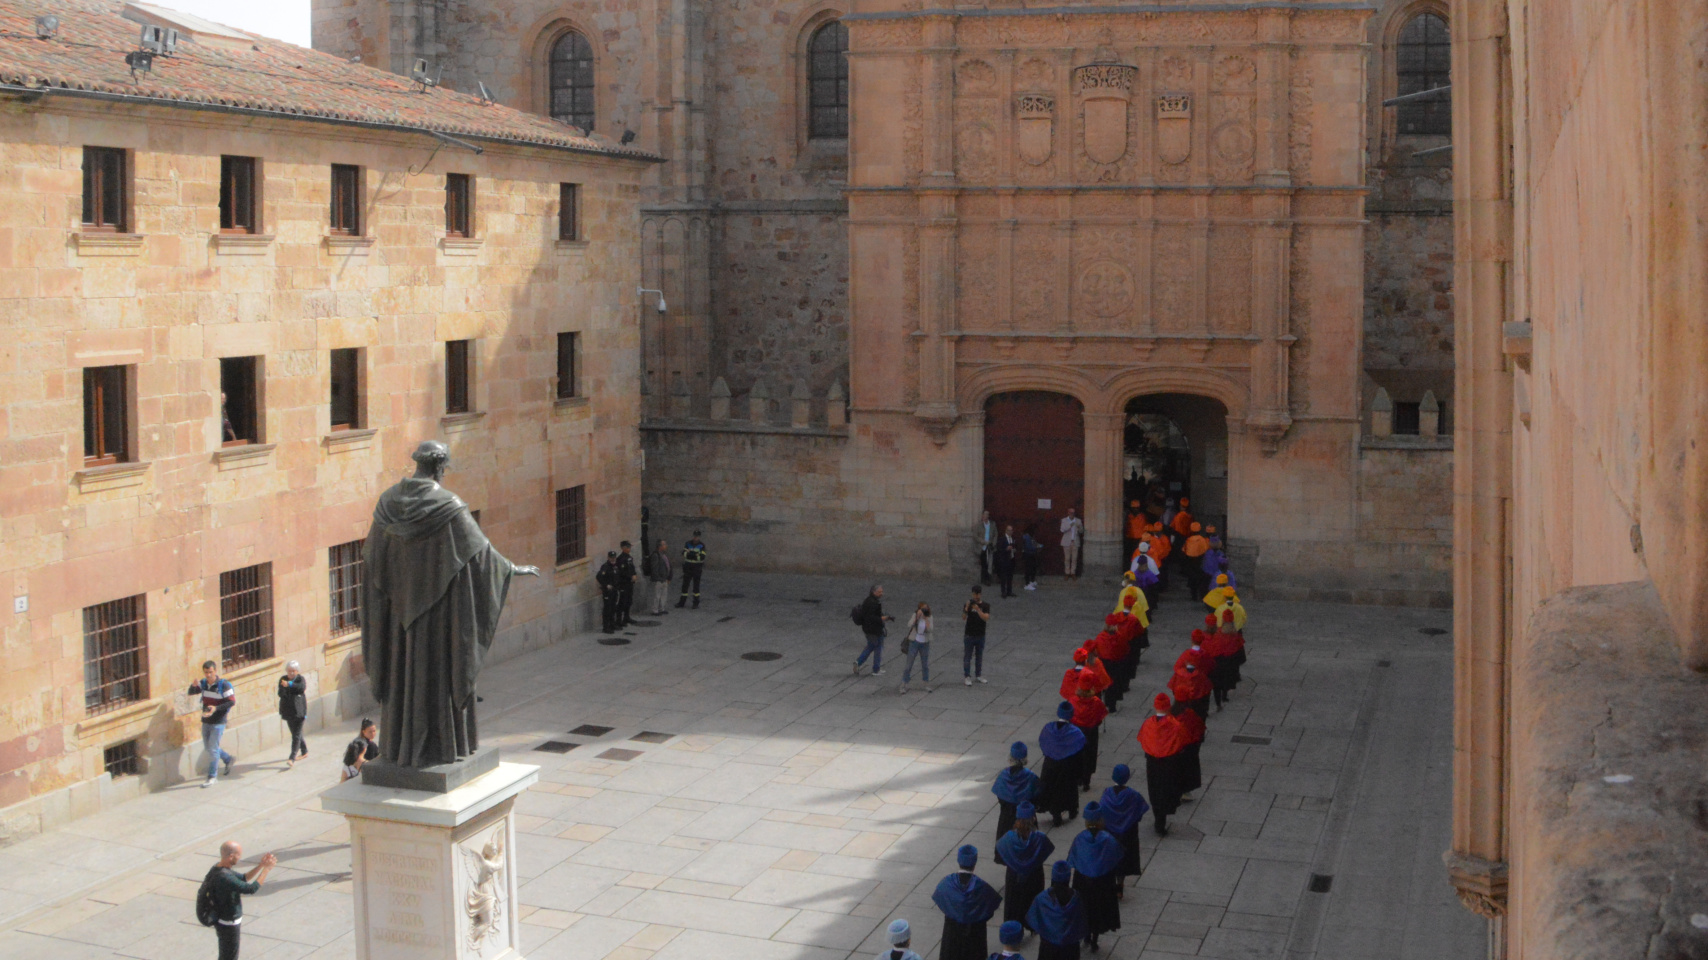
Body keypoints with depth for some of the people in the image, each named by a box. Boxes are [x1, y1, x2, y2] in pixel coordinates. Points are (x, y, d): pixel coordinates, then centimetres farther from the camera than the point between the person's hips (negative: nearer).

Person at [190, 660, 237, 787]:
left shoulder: (224, 685, -15)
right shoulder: (203, 683, 4)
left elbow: (232, 702, -17)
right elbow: (191, 693, 2)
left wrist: (216, 708, -29)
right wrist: (193, 686, -21)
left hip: (218, 722, -7)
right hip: (206, 721, 7)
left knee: (213, 749, -5)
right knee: (208, 747, 17)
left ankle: (212, 776, 5)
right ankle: (228, 759, 39)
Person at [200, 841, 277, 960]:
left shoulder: (218, 868, -2)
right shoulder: (224, 877, -33)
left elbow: (244, 878, 9)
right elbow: (251, 889, -29)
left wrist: (261, 865, -2)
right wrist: (266, 869, -20)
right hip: (228, 924, -9)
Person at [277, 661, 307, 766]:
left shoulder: (301, 679, -3)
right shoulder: (283, 679, 8)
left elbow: (302, 687, -25)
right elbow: (280, 693, 1)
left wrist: (289, 684, -37)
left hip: (298, 711, -5)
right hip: (288, 711, 5)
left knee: (296, 735, -10)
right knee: (295, 733, 17)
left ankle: (292, 758, -16)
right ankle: (304, 751, 36)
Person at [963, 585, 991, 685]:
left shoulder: (985, 605, -2)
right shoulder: (968, 603, -5)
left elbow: (986, 618, -16)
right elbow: (963, 618, -17)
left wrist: (978, 609, -28)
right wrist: (966, 608, -35)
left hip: (981, 635, 2)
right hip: (969, 635, -2)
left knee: (979, 656, 13)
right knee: (967, 656, 0)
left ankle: (978, 675, 25)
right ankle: (967, 677, 4)